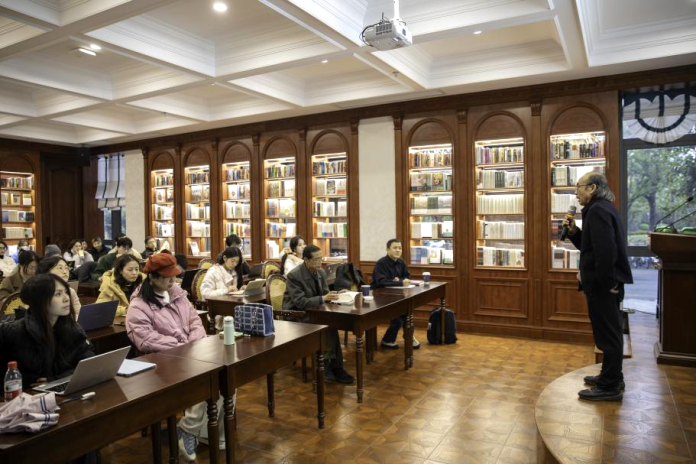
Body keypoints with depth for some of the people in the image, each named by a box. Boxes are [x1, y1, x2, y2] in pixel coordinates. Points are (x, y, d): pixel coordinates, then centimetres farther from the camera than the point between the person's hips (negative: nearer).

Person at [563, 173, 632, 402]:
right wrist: (574, 231, 5)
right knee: (609, 333, 20)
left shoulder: (597, 210, -18)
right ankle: (612, 377, 33)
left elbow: (605, 250, -27)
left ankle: (609, 387, 9)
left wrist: (607, 282, -22)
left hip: (602, 285, -11)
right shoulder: (602, 208, 15)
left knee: (608, 334, -1)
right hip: (604, 282, 11)